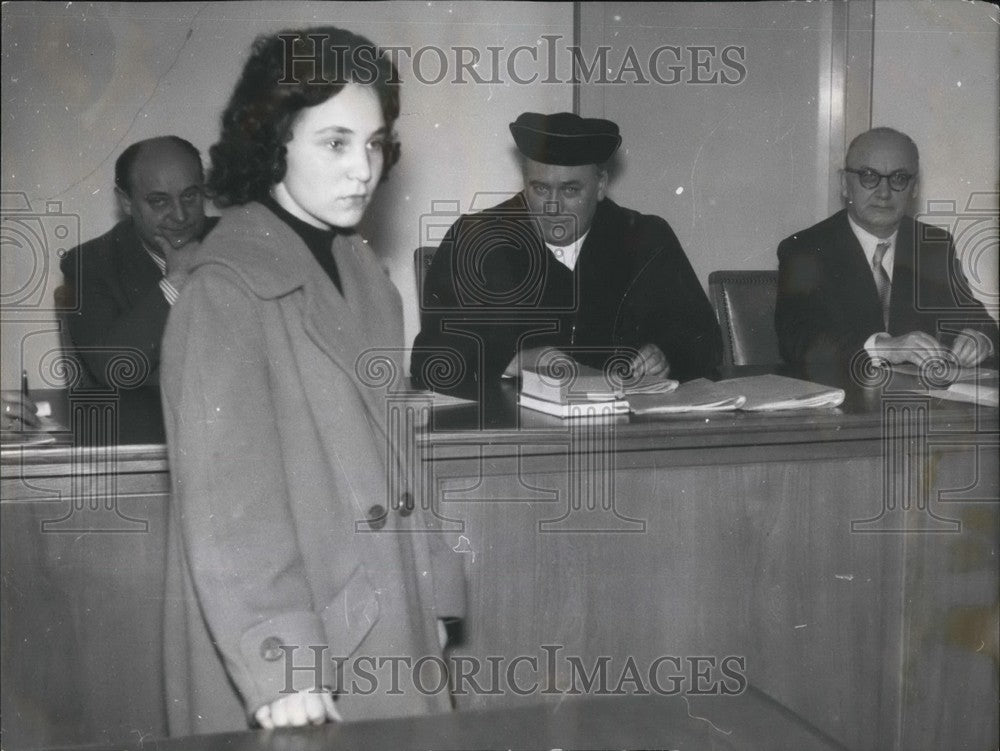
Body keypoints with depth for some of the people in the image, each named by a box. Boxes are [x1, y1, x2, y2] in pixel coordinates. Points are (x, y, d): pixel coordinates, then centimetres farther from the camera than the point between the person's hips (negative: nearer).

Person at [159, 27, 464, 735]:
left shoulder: (363, 271, 9)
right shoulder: (229, 290, -15)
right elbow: (227, 500, -20)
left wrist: (432, 592, 14)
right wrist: (280, 671, -24)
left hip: (389, 639, 7)